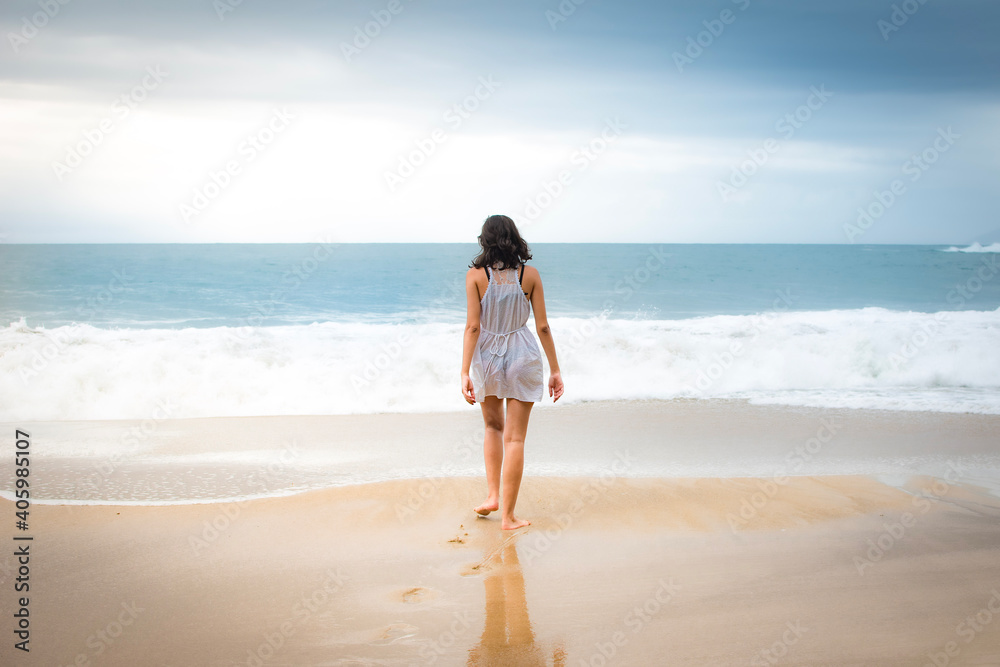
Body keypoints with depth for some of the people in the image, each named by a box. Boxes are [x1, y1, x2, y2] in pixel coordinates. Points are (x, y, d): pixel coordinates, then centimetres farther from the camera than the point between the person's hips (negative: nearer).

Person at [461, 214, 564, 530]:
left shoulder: (476, 274, -7)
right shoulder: (529, 274, -4)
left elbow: (472, 326, -12)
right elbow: (542, 326, -3)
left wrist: (465, 372, -11)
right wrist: (555, 370, 4)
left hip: (487, 356, 1)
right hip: (522, 356, 0)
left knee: (493, 427, 25)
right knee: (514, 438, 4)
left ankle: (492, 495, 18)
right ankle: (507, 514, 7)